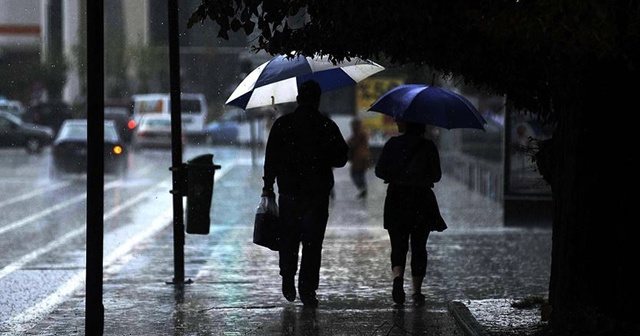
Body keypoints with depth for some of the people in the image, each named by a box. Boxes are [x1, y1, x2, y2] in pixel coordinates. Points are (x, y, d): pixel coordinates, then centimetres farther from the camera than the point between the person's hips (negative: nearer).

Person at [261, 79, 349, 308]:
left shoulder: (282, 124, -2)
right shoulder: (328, 127, -3)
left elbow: (271, 158, -2)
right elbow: (340, 159, 3)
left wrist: (268, 186, 6)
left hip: (289, 192, 1)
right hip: (317, 194, -1)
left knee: (288, 238, 18)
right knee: (312, 242, 1)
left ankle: (288, 279, 13)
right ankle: (307, 289, -4)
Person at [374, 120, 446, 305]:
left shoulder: (392, 144, -5)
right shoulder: (428, 146, -4)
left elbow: (379, 171, -4)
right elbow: (436, 175, -1)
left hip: (397, 199, 0)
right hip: (422, 201, 0)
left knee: (398, 246, 7)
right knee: (419, 247, 11)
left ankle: (398, 276, -21)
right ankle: (417, 291, 9)